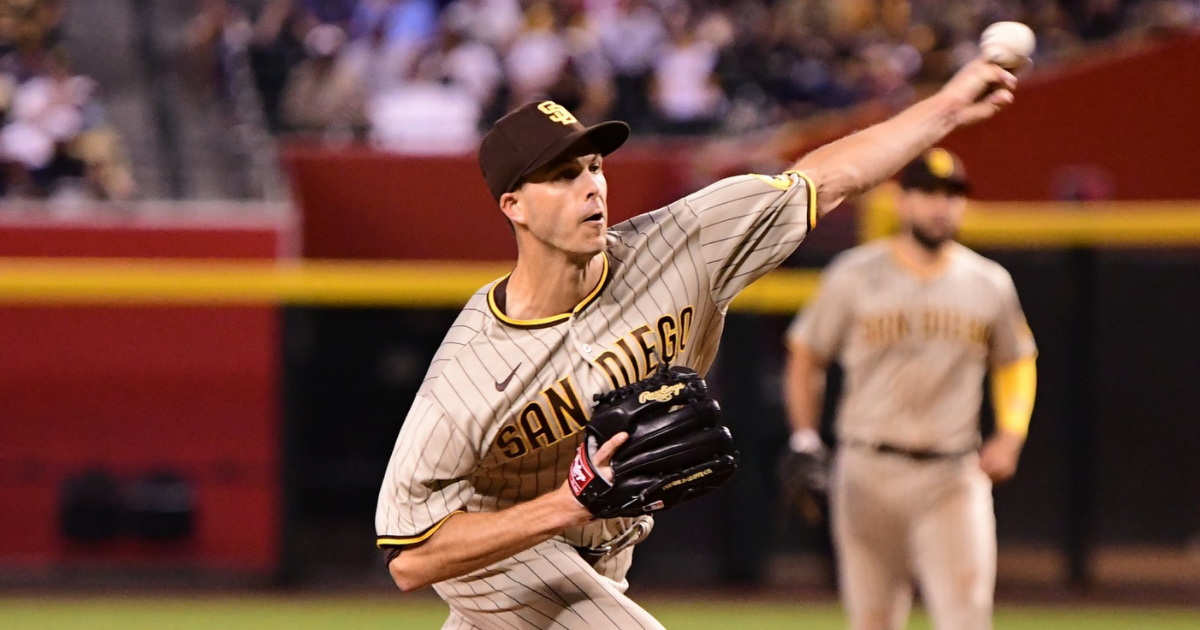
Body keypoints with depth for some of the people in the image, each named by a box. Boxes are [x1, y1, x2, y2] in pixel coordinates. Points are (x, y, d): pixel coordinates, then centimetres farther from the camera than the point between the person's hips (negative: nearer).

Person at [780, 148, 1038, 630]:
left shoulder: (990, 285, 6)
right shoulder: (855, 277, 0)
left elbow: (1015, 364, 18)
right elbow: (805, 357, 8)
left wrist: (1009, 437, 2)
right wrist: (804, 443, -2)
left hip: (954, 478, 1)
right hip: (869, 473, -1)